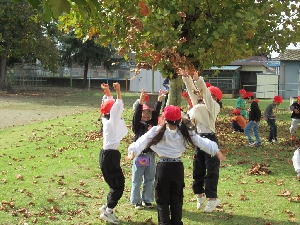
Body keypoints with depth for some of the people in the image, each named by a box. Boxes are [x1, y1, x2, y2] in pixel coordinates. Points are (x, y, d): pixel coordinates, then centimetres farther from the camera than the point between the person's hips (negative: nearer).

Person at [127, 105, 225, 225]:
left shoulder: (157, 132, -10)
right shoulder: (185, 132, -4)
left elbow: (142, 141, -18)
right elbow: (201, 141, -4)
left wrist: (133, 151, -25)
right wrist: (216, 151, -2)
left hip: (163, 167, -2)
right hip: (178, 167, 2)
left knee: (162, 199, 8)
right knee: (176, 199, 14)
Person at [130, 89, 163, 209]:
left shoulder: (152, 123, 9)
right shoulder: (138, 125, -3)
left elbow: (156, 113, -1)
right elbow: (136, 115, -19)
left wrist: (159, 100, -12)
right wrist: (141, 102, -32)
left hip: (151, 155, 5)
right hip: (140, 155, -5)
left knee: (150, 179, 12)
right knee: (137, 180, 3)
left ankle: (147, 200, 22)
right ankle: (137, 201, 11)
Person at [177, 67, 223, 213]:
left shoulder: (214, 107, -6)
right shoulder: (199, 104, 13)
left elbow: (206, 93, -19)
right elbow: (191, 91, 10)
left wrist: (198, 79, -26)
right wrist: (186, 77, -2)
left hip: (210, 139, -7)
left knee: (211, 170, -3)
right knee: (198, 168, 11)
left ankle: (212, 198, 1)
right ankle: (200, 194, 22)